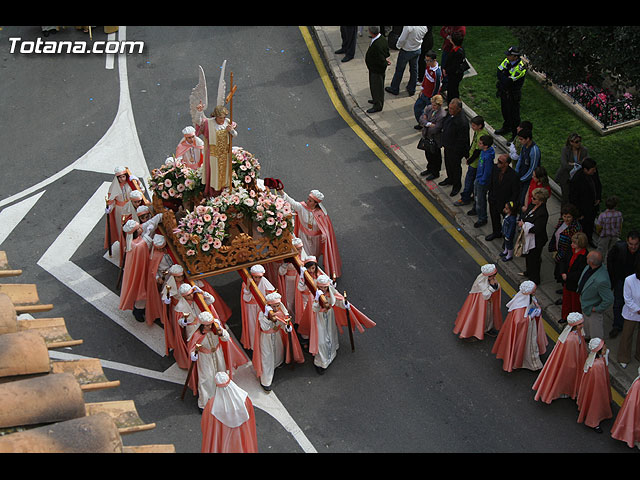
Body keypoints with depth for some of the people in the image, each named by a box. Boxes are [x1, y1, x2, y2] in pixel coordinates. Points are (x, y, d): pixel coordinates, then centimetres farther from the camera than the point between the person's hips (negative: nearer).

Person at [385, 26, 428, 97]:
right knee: (414, 70, 17)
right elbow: (422, 37, 2)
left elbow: (402, 39, -23)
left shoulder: (408, 27, -32)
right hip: (417, 50, 5)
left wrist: (398, 46, -4)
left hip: (406, 50, -5)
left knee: (399, 70, 11)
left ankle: (394, 89, 25)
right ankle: (412, 90, 29)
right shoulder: (425, 27, -13)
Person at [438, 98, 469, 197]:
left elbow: (462, 140, -27)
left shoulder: (462, 122, -35)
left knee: (455, 167, 14)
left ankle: (457, 186, 37)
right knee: (448, 164, 29)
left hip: (455, 150, -8)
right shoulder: (450, 114, -9)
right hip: (447, 146, 8)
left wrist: (456, 151, -19)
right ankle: (450, 179, 54)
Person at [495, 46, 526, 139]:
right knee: (505, 110, 26)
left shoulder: (521, 68, -30)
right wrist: (506, 79, -21)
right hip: (504, 91, 8)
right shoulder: (507, 61, -7)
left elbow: (508, 82, -31)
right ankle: (506, 127, 49)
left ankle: (516, 135, 20)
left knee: (513, 115, 5)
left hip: (513, 95, -8)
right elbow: (499, 72, -7)